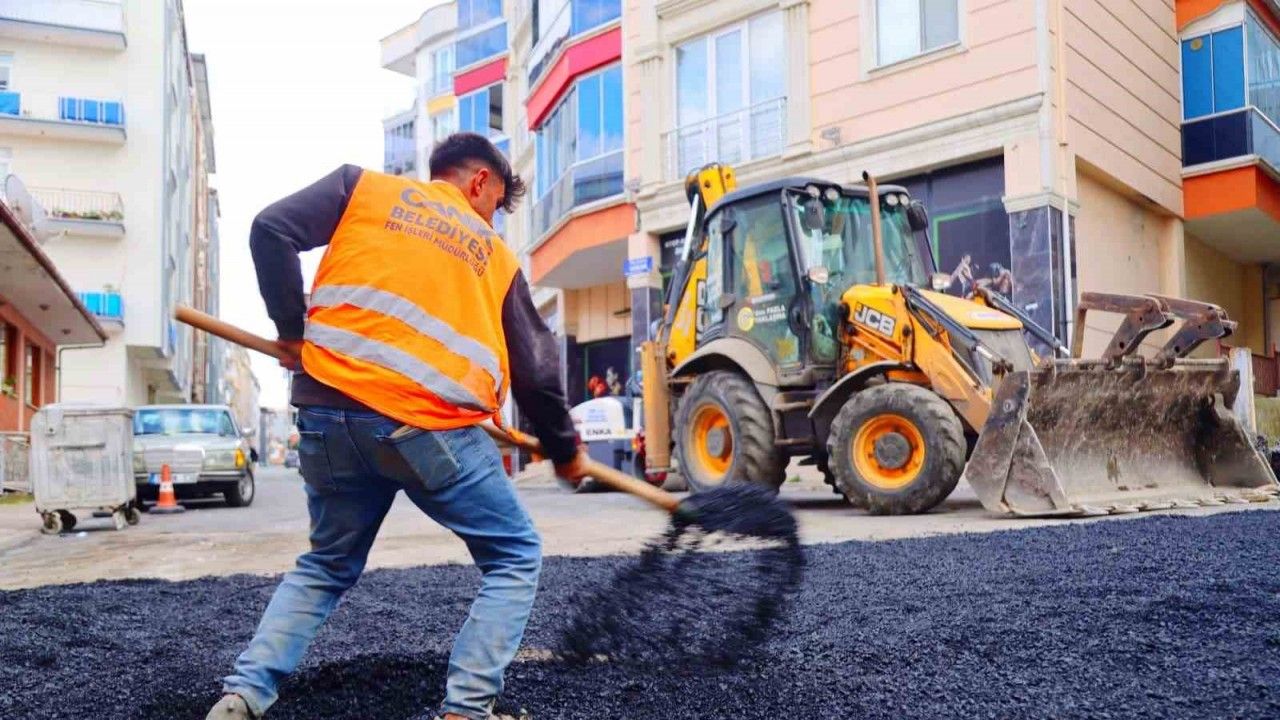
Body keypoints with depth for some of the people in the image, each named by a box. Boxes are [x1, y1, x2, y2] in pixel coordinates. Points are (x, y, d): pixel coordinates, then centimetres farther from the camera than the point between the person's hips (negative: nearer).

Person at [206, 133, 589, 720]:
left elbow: (271, 231, 3)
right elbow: (534, 372, 17)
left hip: (329, 412, 3)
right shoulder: (496, 254, 17)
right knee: (515, 558, 15)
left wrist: (293, 331, 12)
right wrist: (565, 450, 30)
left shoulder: (363, 187, 17)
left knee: (327, 565, 26)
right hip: (431, 426, -3)